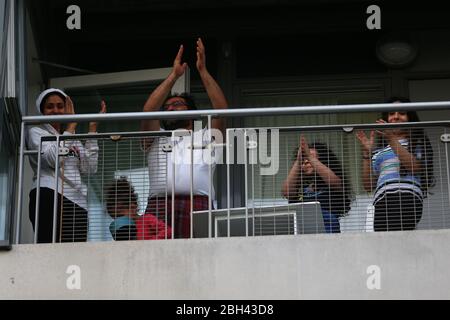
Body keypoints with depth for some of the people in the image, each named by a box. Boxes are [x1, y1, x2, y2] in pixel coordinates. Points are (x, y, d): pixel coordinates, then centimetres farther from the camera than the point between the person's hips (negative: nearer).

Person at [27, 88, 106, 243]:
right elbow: (53, 159, -8)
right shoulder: (36, 132, 12)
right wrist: (72, 125, 1)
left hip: (77, 202, 5)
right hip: (50, 197, -5)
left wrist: (92, 129, 14)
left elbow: (89, 168, 16)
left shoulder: (72, 138, 30)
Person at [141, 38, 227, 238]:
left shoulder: (206, 137, 27)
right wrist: (174, 75, 13)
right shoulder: (156, 140, 29)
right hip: (160, 205, 1)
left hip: (198, 206, -1)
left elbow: (221, 110, 12)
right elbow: (148, 111, 13)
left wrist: (203, 71, 10)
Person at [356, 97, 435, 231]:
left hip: (407, 199, -4)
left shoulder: (418, 142, 20)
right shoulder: (379, 149, 28)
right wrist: (367, 152, 11)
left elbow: (416, 167, -3)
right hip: (382, 202, 4)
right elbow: (369, 186, 19)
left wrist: (392, 140, -5)